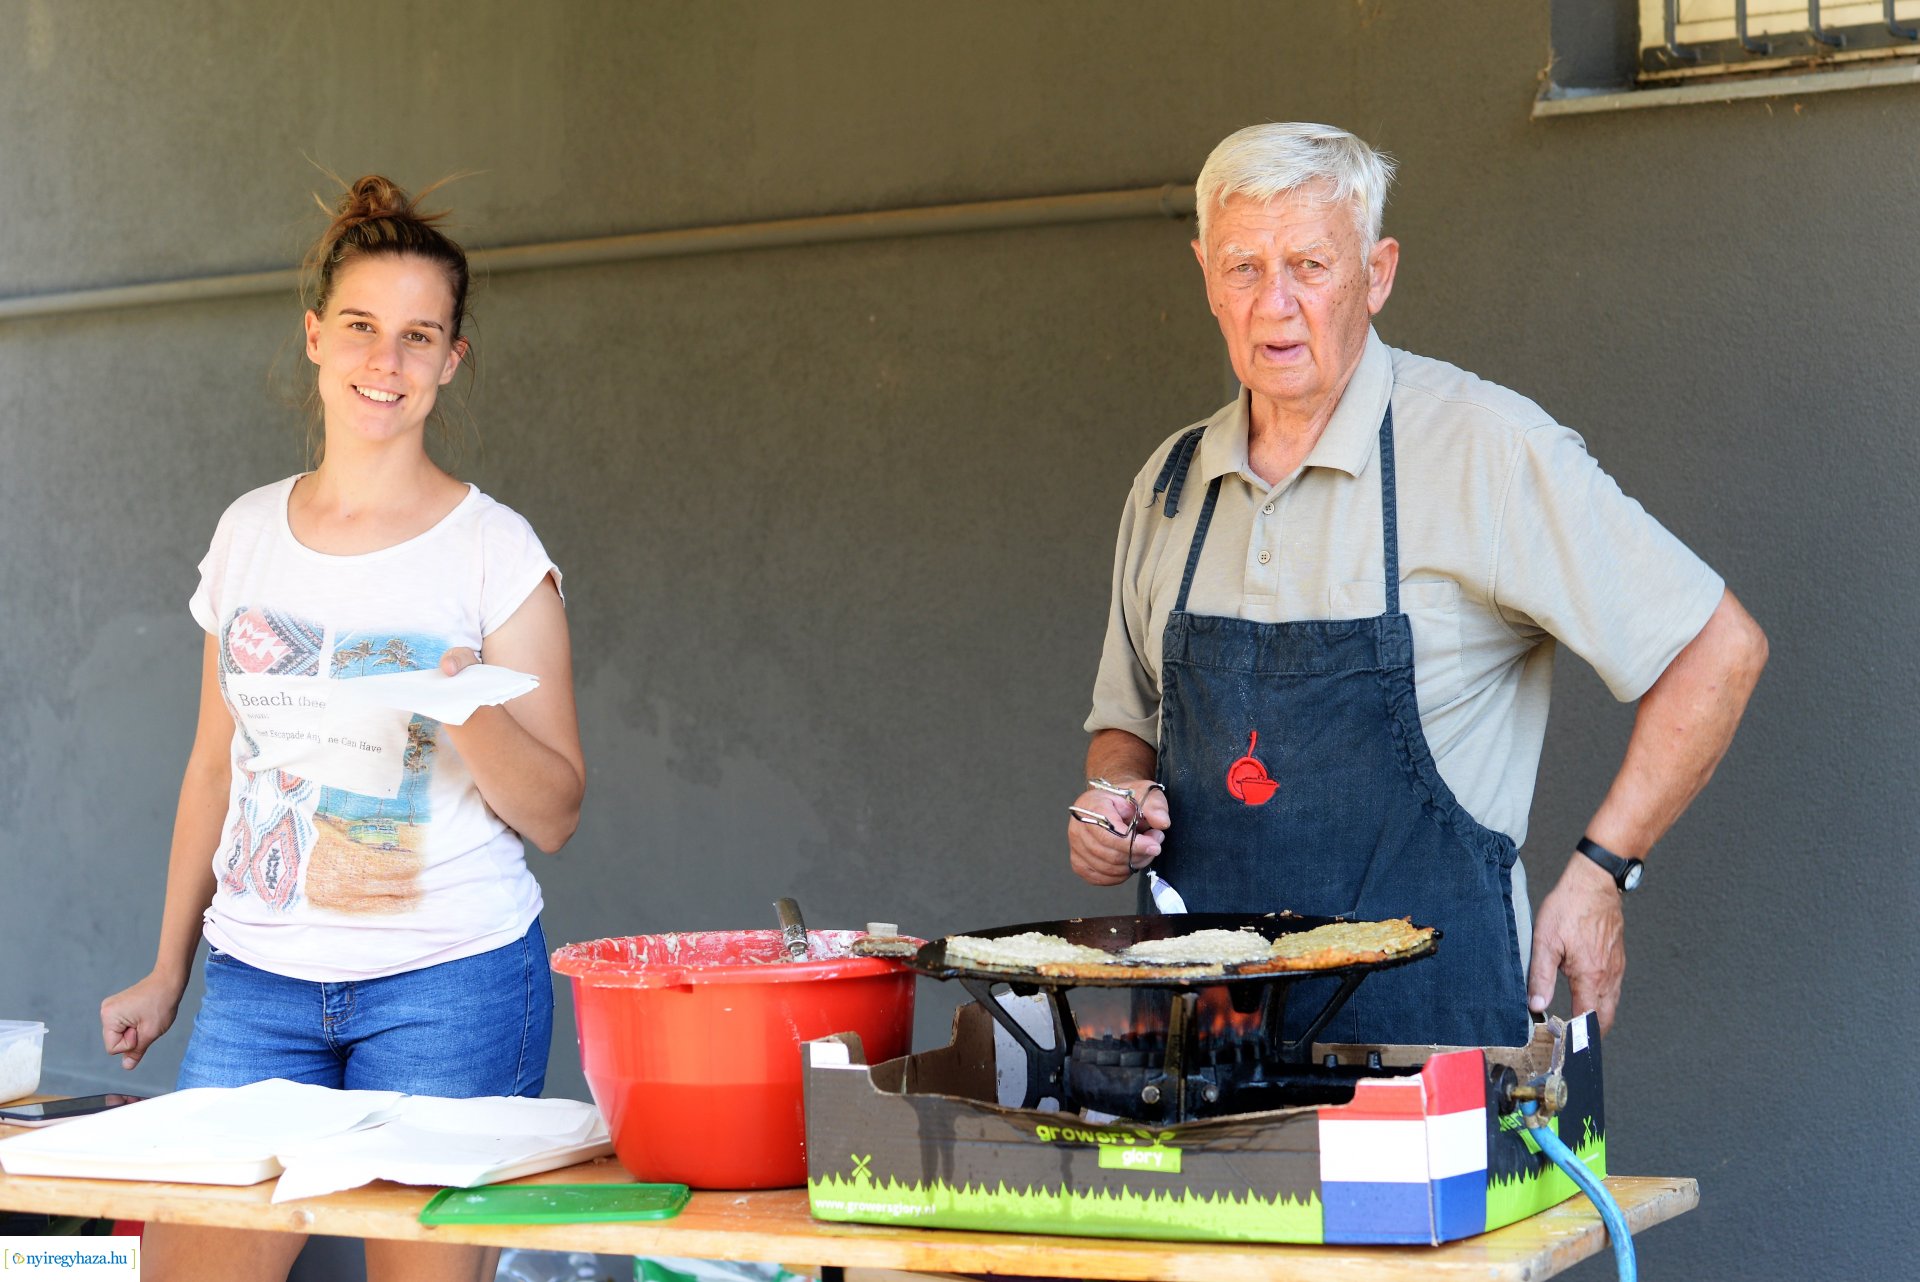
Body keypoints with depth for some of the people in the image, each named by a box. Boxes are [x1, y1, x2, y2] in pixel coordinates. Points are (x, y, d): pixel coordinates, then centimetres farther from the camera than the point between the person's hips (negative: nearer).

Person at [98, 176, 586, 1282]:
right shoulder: (250, 532, 10)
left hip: (450, 987, -3)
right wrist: (169, 973, 21)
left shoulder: (495, 551, -3)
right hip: (258, 982, 4)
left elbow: (556, 815, -3)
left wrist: (472, 717, -21)